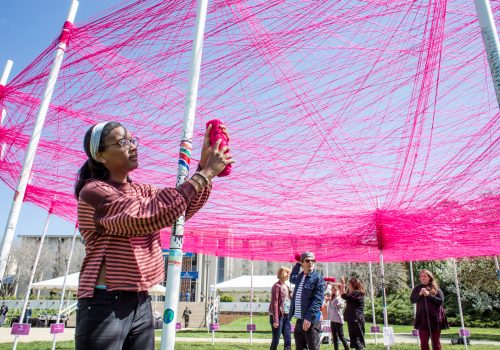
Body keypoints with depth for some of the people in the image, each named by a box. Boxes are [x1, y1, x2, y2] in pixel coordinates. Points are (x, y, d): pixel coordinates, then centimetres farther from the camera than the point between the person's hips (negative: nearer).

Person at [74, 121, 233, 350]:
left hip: (141, 304, 7)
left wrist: (204, 162, -11)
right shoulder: (94, 191, -13)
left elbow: (185, 207, 3)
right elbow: (151, 215, -25)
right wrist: (205, 173, -23)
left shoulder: (141, 191, 12)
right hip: (105, 304, -7)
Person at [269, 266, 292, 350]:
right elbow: (274, 303, -16)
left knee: (288, 340, 6)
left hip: (286, 316, 7)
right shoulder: (277, 286, -12)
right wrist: (275, 320, -19)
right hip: (278, 316, -7)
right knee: (276, 339, 2)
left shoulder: (287, 286, 11)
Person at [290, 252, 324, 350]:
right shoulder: (299, 277, 12)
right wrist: (297, 264, 29)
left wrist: (309, 318, -23)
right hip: (299, 320, 7)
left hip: (311, 320, -7)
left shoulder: (318, 278, -9)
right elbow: (292, 278, 38)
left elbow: (318, 300, -17)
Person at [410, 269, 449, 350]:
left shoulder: (436, 288, 2)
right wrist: (420, 294, -16)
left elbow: (441, 301, -8)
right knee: (423, 342, -2)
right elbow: (412, 300, -1)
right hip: (422, 319, 1)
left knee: (435, 342, 8)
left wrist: (428, 295, -16)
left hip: (435, 318, -1)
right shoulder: (417, 288, 7)